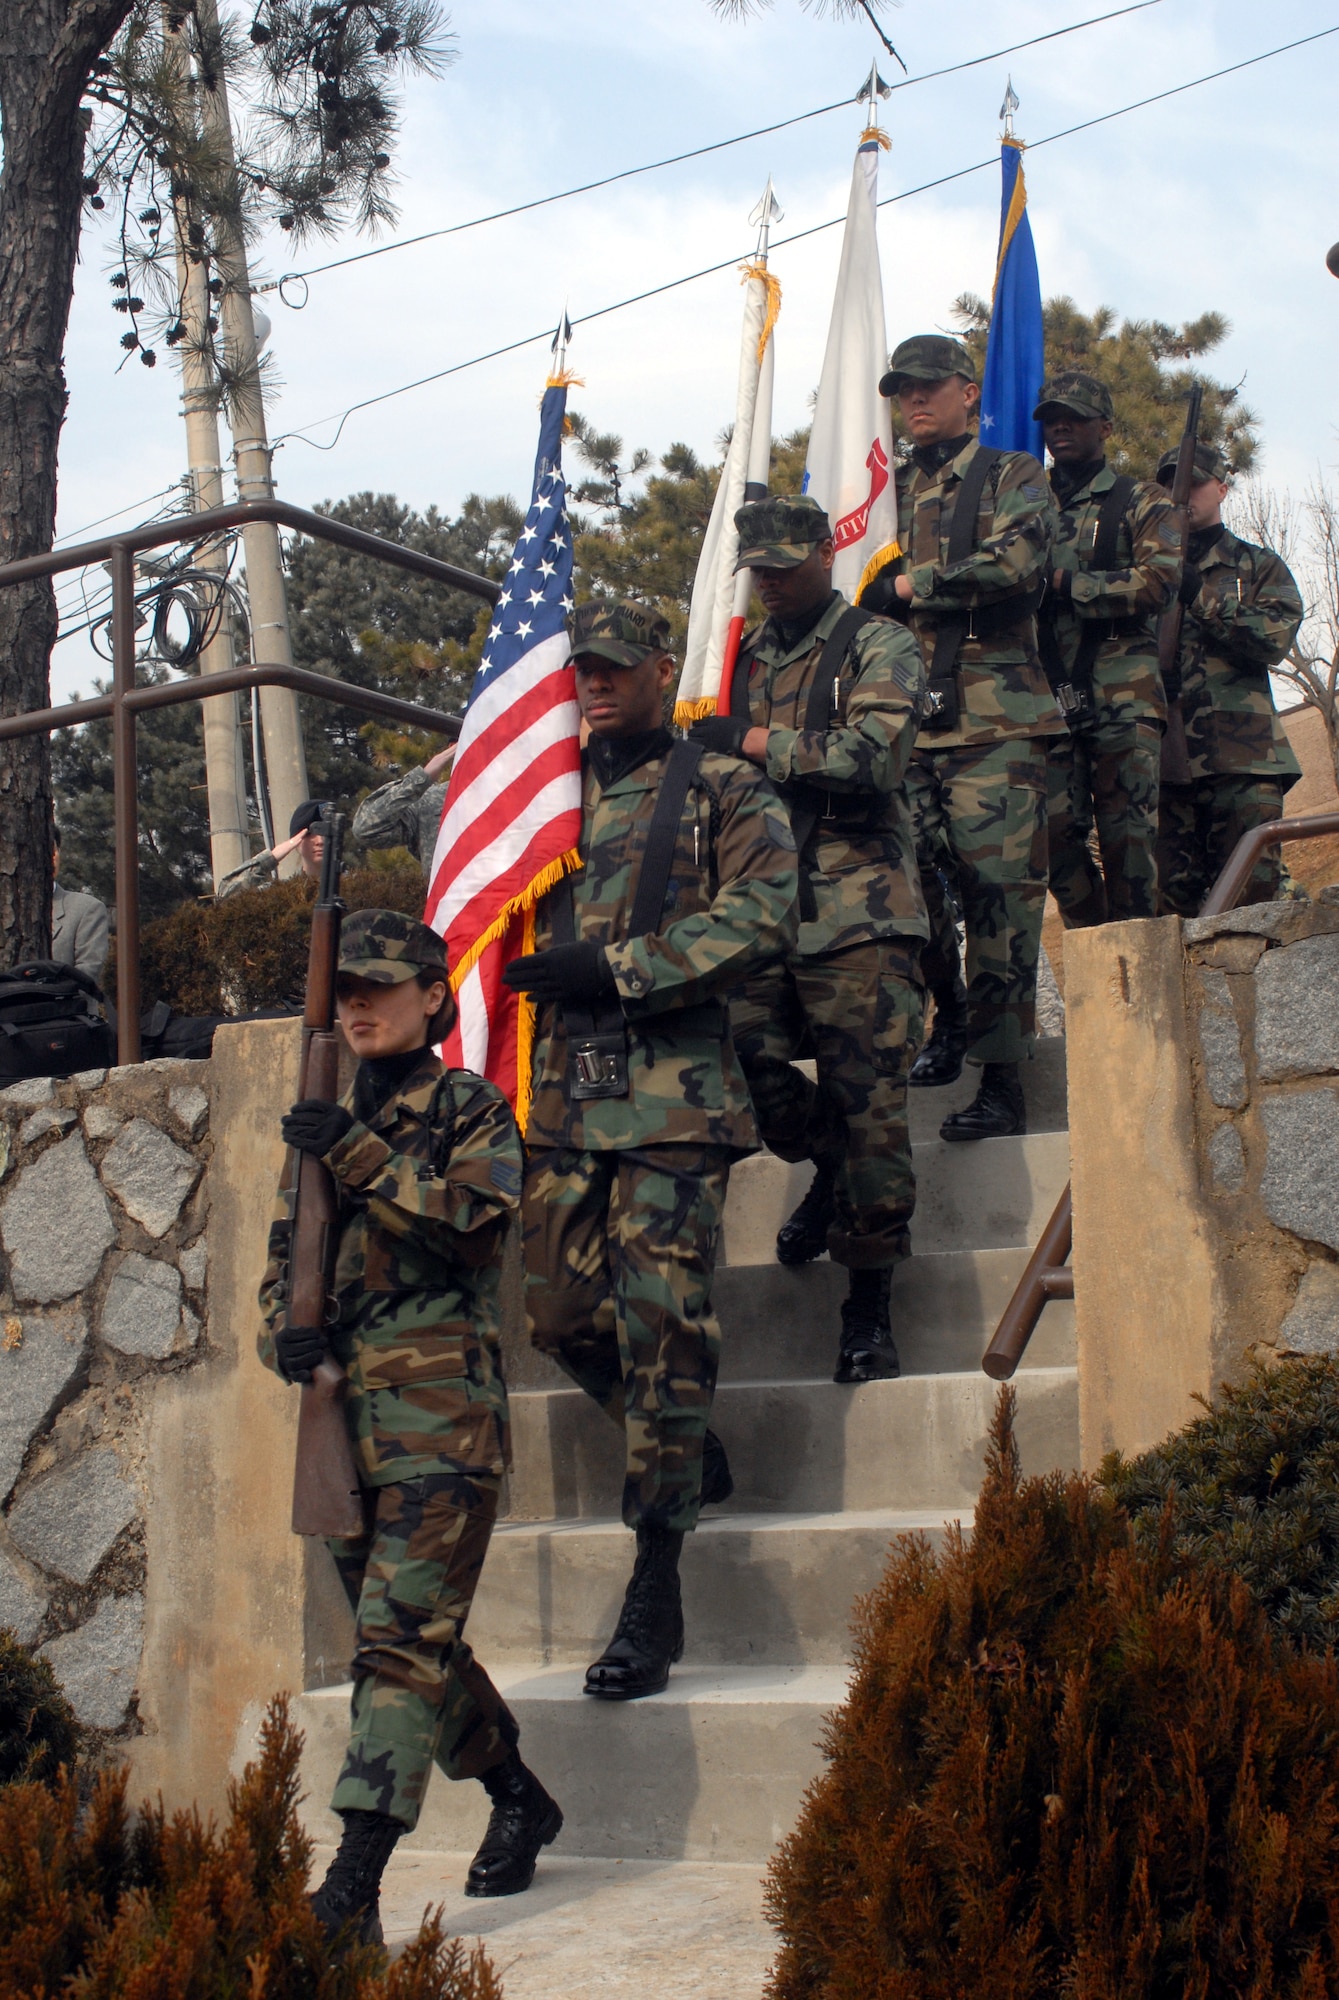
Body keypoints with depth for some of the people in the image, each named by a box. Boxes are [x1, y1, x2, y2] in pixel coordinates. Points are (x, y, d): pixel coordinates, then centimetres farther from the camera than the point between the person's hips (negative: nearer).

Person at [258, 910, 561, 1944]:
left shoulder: (473, 1111, 0)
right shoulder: (328, 1123, 17)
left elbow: (473, 1219, -17)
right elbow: (281, 1262, 18)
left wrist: (362, 1158, -22)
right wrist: (285, 1331, -3)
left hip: (443, 1418, -7)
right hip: (342, 1422, 7)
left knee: (403, 1642, -13)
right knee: (417, 1640, 16)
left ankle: (352, 1889, -16)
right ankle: (520, 1801, 35)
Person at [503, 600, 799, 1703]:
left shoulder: (724, 791, 4)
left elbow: (761, 916, -8)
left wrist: (618, 969, -12)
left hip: (674, 1085, -6)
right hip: (564, 1086, 6)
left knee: (663, 1319, -9)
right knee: (562, 1308, 4)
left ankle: (657, 1593, -5)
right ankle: (687, 1455, 32)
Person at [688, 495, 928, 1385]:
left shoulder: (878, 646, 2)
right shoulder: (744, 660, 20)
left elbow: (873, 754, -14)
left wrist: (756, 742, -10)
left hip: (859, 916, -5)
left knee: (869, 1104, -6)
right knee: (742, 1059, -10)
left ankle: (870, 1303, 3)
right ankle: (830, 1164, 21)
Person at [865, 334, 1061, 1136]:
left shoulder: (1012, 476, 8)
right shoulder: (892, 494, 23)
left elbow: (1018, 560, -11)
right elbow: (860, 593, 22)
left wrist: (911, 585, -5)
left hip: (994, 718, -5)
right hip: (906, 716, 5)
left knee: (999, 895, -9)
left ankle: (1002, 1077, -7)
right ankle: (951, 1016, 24)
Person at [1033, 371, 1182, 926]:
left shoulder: (1140, 503, 8)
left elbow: (1158, 581, -8)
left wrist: (1063, 584, -11)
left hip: (1123, 693, -3)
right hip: (1051, 693, 4)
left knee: (1127, 834, -7)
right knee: (1056, 831, -3)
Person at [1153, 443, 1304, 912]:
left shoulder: (1260, 566, 15)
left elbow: (1274, 638, -4)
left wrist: (1200, 597, -9)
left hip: (1243, 755, -2)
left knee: (1250, 898, -8)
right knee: (1170, 904, 0)